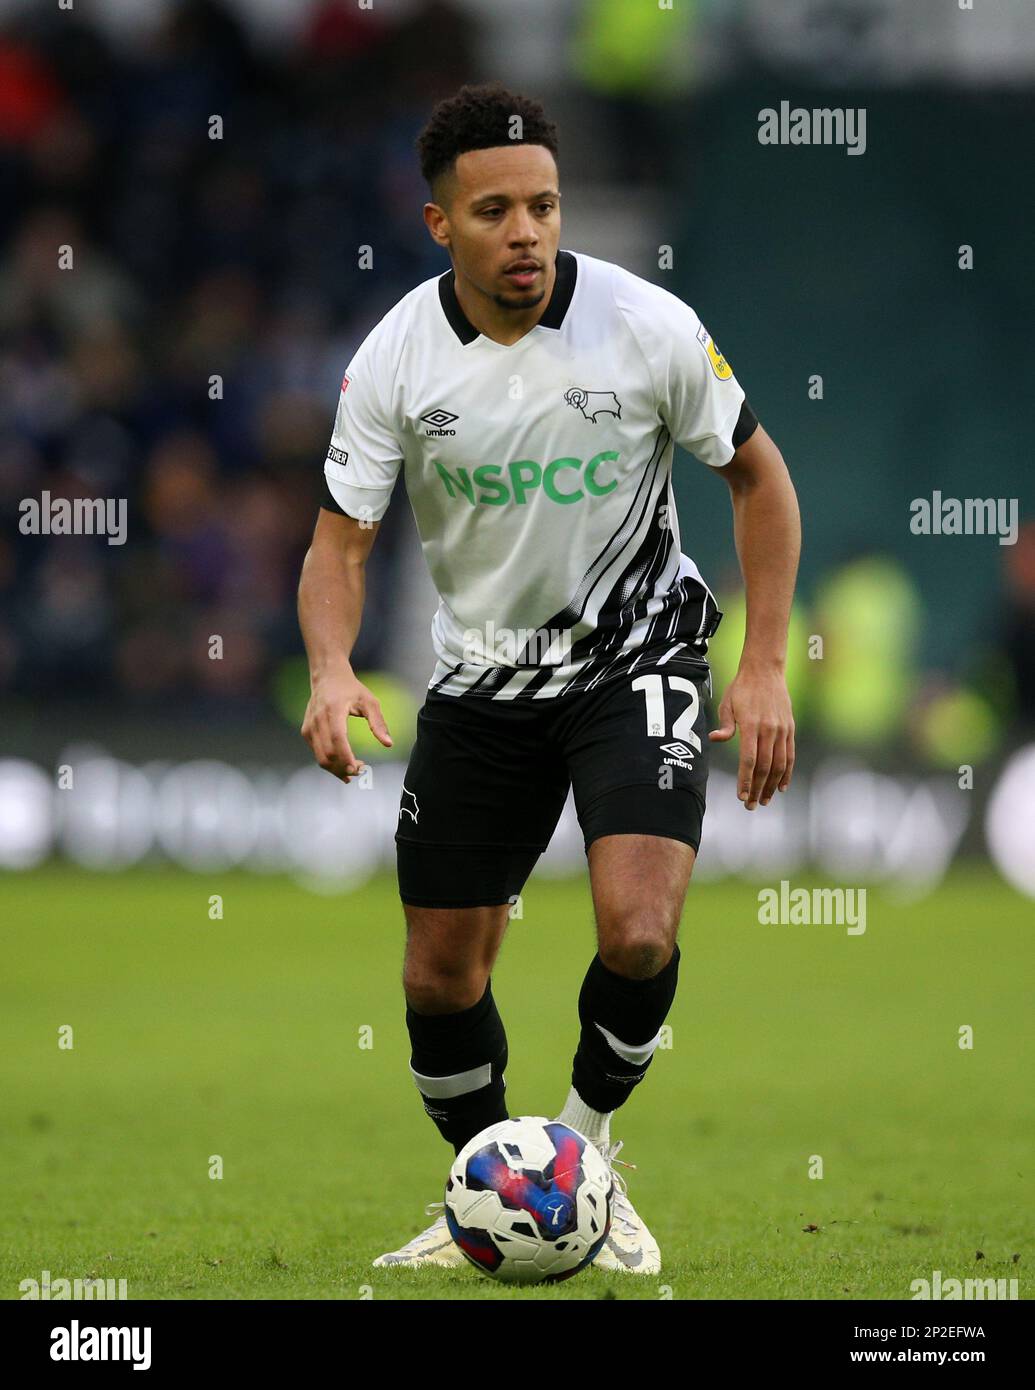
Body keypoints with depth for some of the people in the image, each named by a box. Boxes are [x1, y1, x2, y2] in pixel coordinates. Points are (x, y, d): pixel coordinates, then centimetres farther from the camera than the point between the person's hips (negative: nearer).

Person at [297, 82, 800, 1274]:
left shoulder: (648, 327, -16)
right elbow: (340, 541, -8)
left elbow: (757, 477, -3)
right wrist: (332, 671, -29)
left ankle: (588, 1138, 6)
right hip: (482, 674, 2)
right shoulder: (396, 359, -13)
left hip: (636, 654, -2)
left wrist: (765, 669, -8)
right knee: (441, 974, 6)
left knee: (638, 932, -23)